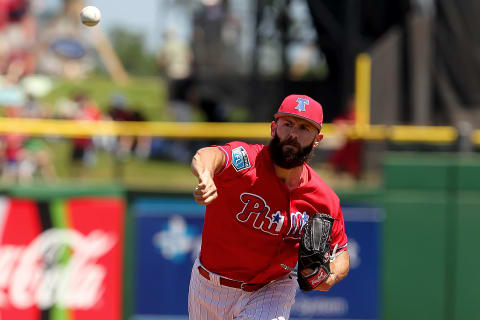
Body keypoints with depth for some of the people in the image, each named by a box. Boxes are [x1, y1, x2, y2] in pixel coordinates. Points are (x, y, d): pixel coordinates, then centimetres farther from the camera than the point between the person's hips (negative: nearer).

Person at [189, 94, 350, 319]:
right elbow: (207, 155, -47)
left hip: (272, 291, 0)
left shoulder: (324, 199, -13)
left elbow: (340, 253, 2)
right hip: (209, 291, 0)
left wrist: (330, 277, -22)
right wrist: (206, 176, -73)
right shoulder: (246, 161, -24)